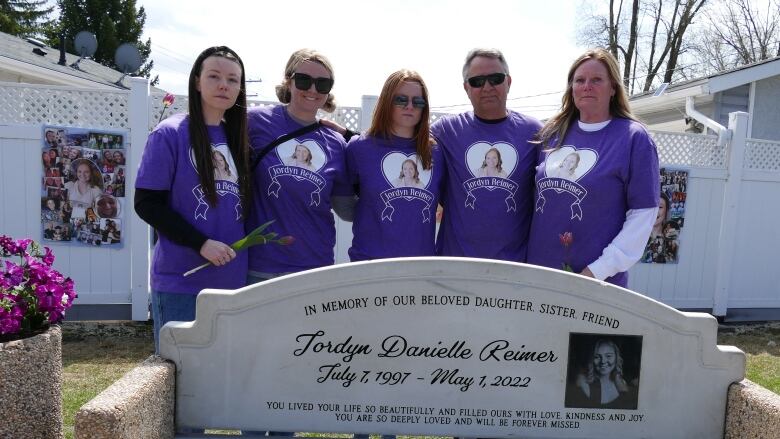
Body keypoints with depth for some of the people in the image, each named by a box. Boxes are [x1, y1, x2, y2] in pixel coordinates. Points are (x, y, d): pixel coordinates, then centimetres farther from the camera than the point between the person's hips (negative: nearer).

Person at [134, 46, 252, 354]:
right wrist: (201, 244, -17)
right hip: (180, 282, -5)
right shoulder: (170, 133, -6)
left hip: (232, 280, 6)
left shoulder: (237, 137, 10)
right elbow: (146, 204, -9)